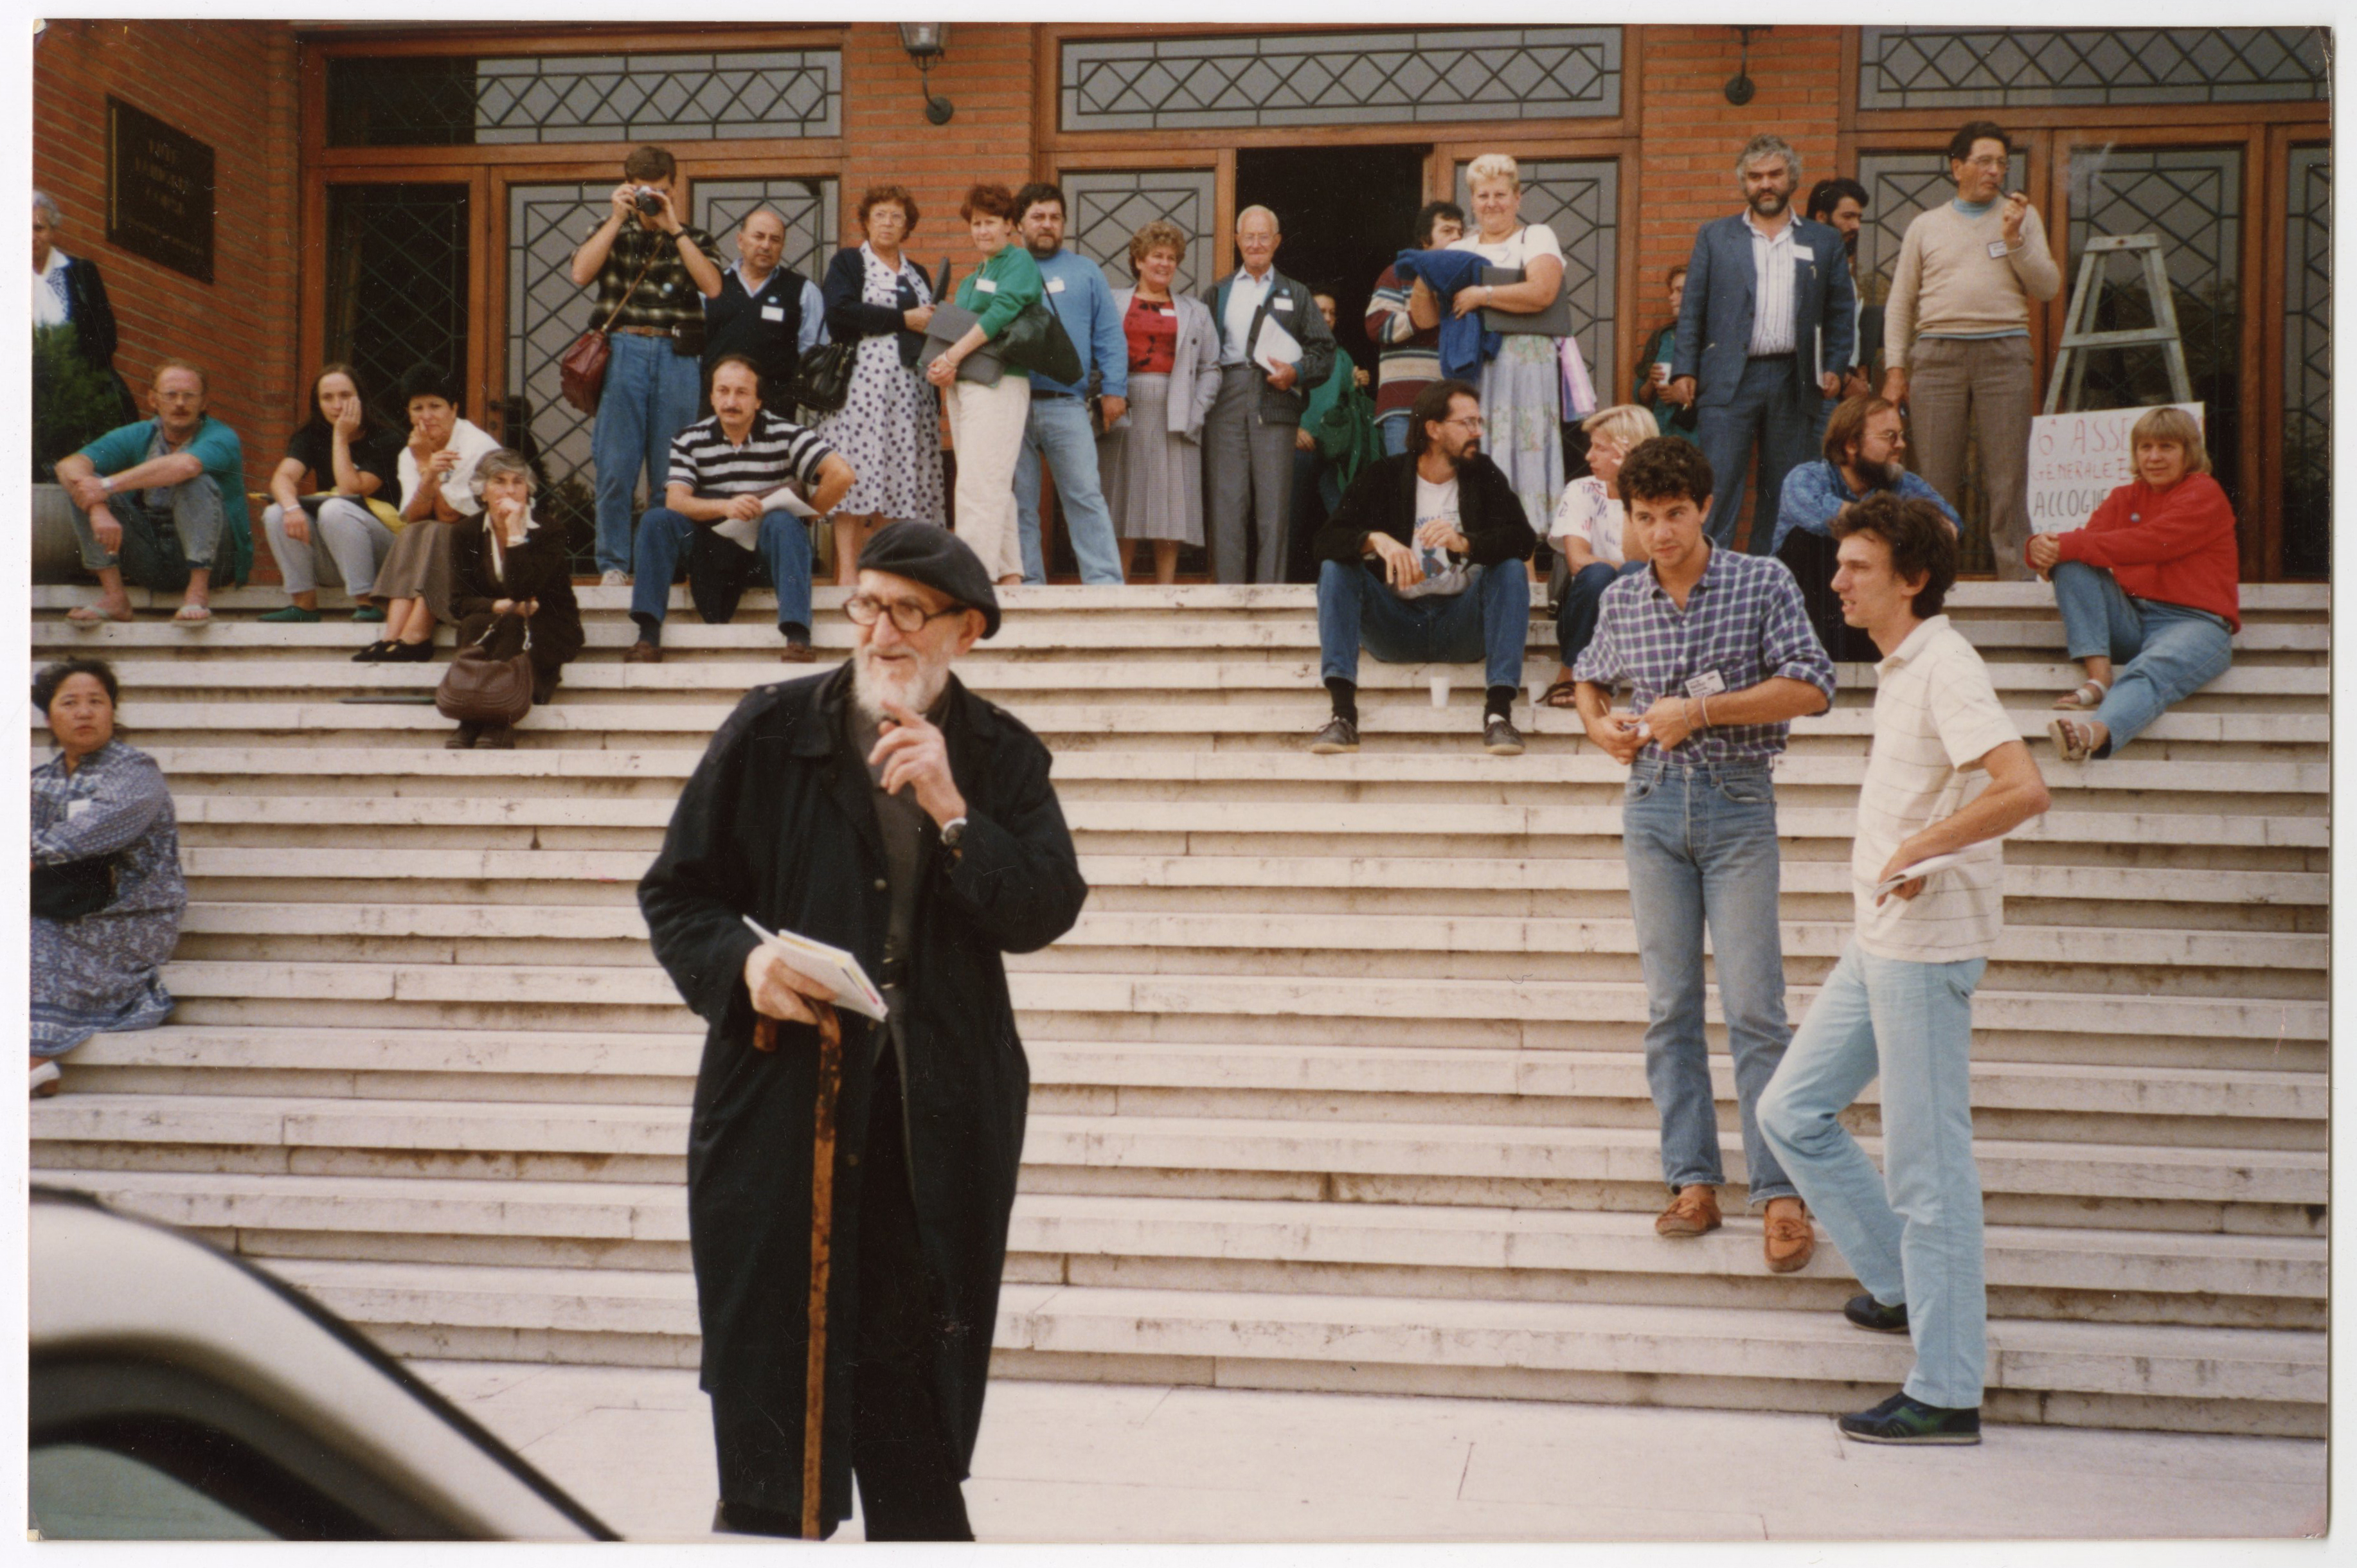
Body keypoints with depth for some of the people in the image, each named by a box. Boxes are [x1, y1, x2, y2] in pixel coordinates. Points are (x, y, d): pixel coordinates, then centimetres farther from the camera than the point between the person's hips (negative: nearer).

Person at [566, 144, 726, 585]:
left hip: (677, 355, 0)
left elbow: (712, 286, -5)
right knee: (615, 468, -4)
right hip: (622, 352, 0)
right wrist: (617, 219, -2)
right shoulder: (610, 233, 17)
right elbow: (581, 273, -3)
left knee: (671, 472, 0)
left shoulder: (695, 240, 15)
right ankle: (613, 564, 3)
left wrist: (674, 229, -5)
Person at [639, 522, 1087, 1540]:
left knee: (916, 1372, 7)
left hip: (940, 1110, 1)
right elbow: (675, 893, 6)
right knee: (770, 1360, 5)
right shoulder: (769, 732, 2)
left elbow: (1045, 913, -4)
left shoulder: (1002, 758, 6)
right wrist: (740, 963, -13)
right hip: (782, 1086, -1)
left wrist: (951, 811, -16)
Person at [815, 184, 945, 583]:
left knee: (896, 479, -2)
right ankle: (847, 571, -12)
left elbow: (929, 329, 30)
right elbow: (841, 315, -10)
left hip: (910, 390, 5)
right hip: (862, 382, -5)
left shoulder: (917, 275, 23)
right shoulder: (848, 262, 7)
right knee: (856, 476, -12)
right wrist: (904, 320, -10)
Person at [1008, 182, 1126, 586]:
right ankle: (1027, 583, 8)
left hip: (1067, 405, -1)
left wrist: (1114, 389, -1)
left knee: (1086, 496, -8)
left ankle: (1105, 582, -9)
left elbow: (1109, 335, 9)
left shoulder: (1085, 272, 14)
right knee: (1018, 502, 3)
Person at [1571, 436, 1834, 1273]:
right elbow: (1589, 677, 26)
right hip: (1654, 803, 4)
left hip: (1737, 803, -4)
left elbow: (1811, 687, -11)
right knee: (1669, 1006, 5)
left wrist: (1701, 710, -16)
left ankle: (1780, 1195, -2)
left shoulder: (1762, 583, -4)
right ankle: (1694, 1183, 11)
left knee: (1754, 1007, -6)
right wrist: (1599, 726, 4)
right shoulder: (1621, 601, 7)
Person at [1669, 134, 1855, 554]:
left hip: (1795, 380, 2)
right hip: (1730, 379, -2)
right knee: (1717, 486, -9)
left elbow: (1841, 311, 13)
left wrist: (1835, 367, -1)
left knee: (1783, 491, 5)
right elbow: (1692, 309, 7)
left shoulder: (1823, 242, 13)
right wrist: (1684, 370, -2)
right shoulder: (1714, 236, 11)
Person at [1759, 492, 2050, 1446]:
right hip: (1878, 942, 10)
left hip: (1926, 947, -10)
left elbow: (2024, 790, -29)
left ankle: (1946, 1394, 5)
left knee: (1927, 1164, -4)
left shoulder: (1945, 669, -16)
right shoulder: (1901, 668, 14)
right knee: (1792, 1113, 13)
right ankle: (1906, 1288, 25)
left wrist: (1919, 849, -22)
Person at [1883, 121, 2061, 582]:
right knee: (1936, 479, -1)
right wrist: (1895, 367, 4)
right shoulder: (1926, 225, 14)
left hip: (2004, 353, 0)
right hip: (1937, 354, 0)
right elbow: (1900, 302, 13)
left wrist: (2015, 238, -5)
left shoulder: (2022, 217, 14)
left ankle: (2017, 576, -1)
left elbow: (2048, 287, 7)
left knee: (2008, 478, -3)